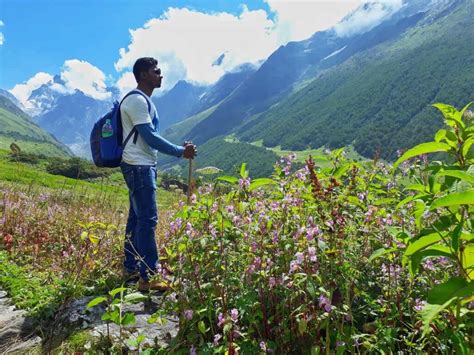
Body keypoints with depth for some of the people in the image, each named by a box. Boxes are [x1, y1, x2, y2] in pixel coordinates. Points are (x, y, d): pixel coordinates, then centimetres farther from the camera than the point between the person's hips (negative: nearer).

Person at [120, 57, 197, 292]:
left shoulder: (144, 100, 19)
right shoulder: (137, 100, -13)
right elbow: (150, 138, -18)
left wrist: (180, 149, 18)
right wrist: (181, 152, -14)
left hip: (143, 167, 10)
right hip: (139, 167, -10)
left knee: (137, 218, 13)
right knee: (148, 219, -10)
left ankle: (130, 268, 24)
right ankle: (148, 277, -5)